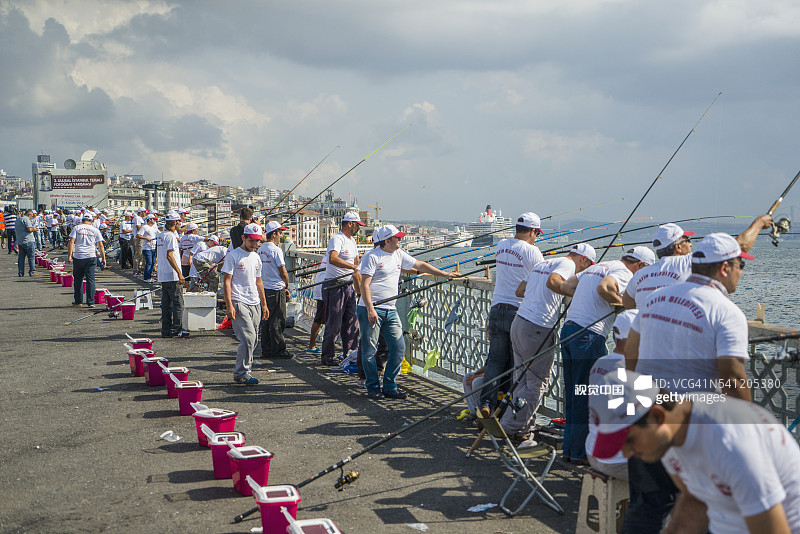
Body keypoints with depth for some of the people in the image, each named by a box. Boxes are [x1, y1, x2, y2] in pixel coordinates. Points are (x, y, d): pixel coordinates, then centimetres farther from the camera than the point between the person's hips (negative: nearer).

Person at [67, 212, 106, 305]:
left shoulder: (76, 228, 5)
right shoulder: (95, 230, 7)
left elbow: (71, 242, -4)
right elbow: (101, 245, 6)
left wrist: (69, 256, -6)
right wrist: (103, 258, 10)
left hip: (78, 257, 0)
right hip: (91, 257, 0)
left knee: (78, 279, 12)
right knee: (90, 279, 0)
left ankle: (78, 301, 18)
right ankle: (90, 302, -5)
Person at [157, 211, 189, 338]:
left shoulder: (160, 236, 13)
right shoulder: (170, 236, -14)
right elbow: (169, 256, -21)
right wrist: (180, 273, -22)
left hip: (163, 276, 9)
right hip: (173, 276, -9)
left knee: (166, 303, 12)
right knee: (178, 303, -3)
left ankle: (166, 330, 15)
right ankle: (176, 330, -2)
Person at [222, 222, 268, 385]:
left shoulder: (256, 258, 16)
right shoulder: (233, 256, -5)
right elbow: (226, 280, -9)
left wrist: (264, 304, 20)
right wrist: (229, 305, -17)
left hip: (255, 304, 7)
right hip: (239, 303, -7)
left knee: (252, 340, 6)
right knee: (248, 338, -16)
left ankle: (241, 372, 16)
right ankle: (241, 373, -7)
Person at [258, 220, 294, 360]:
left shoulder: (260, 249, 11)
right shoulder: (276, 250, -15)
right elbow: (283, 272, -13)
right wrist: (286, 287, 2)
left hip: (264, 289, 9)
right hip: (276, 289, -8)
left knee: (266, 320, 12)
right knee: (277, 322, -3)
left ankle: (266, 350, 17)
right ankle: (278, 351, 1)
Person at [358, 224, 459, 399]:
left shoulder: (399, 255, 12)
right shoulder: (372, 257, -10)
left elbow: (420, 265, 22)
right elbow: (364, 285, -14)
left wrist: (444, 274, 20)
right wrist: (370, 310, -22)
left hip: (390, 310, 7)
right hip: (370, 309, -7)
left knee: (398, 348, 0)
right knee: (370, 350, -4)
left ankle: (390, 388, 10)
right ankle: (373, 387, 11)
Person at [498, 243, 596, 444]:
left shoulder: (541, 264, 22)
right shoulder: (568, 263, -3)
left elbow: (520, 290, 22)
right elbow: (552, 282, -23)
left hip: (519, 322, 9)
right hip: (538, 329, -9)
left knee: (522, 380, 16)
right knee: (538, 383, 3)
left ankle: (520, 428, 21)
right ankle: (512, 428, 6)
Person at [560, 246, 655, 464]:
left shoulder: (596, 267, 22)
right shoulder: (624, 273, -5)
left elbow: (566, 285, 23)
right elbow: (603, 288, -25)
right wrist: (622, 302, -9)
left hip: (568, 329, 9)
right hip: (589, 335, -9)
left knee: (572, 393, 14)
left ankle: (569, 449, 21)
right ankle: (581, 452, 6)